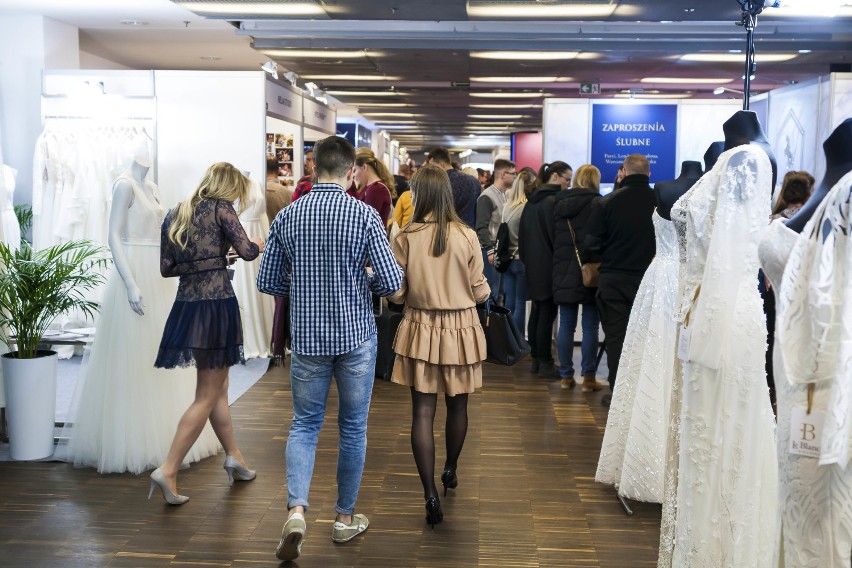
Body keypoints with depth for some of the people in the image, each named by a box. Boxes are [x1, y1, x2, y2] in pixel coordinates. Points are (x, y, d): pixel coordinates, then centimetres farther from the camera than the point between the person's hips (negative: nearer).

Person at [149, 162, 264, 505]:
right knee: (208, 396, 0)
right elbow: (247, 252, -12)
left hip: (186, 305, 7)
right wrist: (258, 244, 10)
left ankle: (234, 457, 28)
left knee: (217, 387, 19)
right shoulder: (220, 207, -3)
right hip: (217, 303, -7)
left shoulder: (175, 214, 15)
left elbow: (166, 267, 14)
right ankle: (168, 471, -5)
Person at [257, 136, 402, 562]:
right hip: (356, 335, -2)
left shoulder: (287, 216, -3)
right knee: (353, 427, 13)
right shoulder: (364, 215, -11)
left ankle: (297, 509, -5)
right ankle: (345, 518, 24)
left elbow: (267, 283, 1)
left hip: (307, 337, 2)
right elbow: (392, 281, -13)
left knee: (304, 424, 14)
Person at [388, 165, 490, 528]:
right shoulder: (467, 236, -9)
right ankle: (451, 471, 39)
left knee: (423, 412, 4)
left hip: (421, 330, -1)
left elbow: (396, 293, -5)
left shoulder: (406, 238, -10)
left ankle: (431, 494, -2)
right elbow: (480, 292, -3)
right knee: (457, 405, 19)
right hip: (461, 329, 1)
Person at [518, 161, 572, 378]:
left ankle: (535, 359, 19)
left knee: (537, 312, 13)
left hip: (533, 265, 9)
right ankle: (545, 363, -1)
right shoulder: (553, 201, -15)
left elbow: (522, 233, 17)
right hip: (549, 267, -9)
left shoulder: (532, 200, 12)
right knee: (547, 314, -5)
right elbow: (556, 236, -17)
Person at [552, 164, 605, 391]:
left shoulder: (559, 204, 7)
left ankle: (565, 376, 13)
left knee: (566, 325, 9)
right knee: (590, 325, 2)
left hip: (564, 273, 4)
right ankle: (588, 377, 4)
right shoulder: (597, 204, -8)